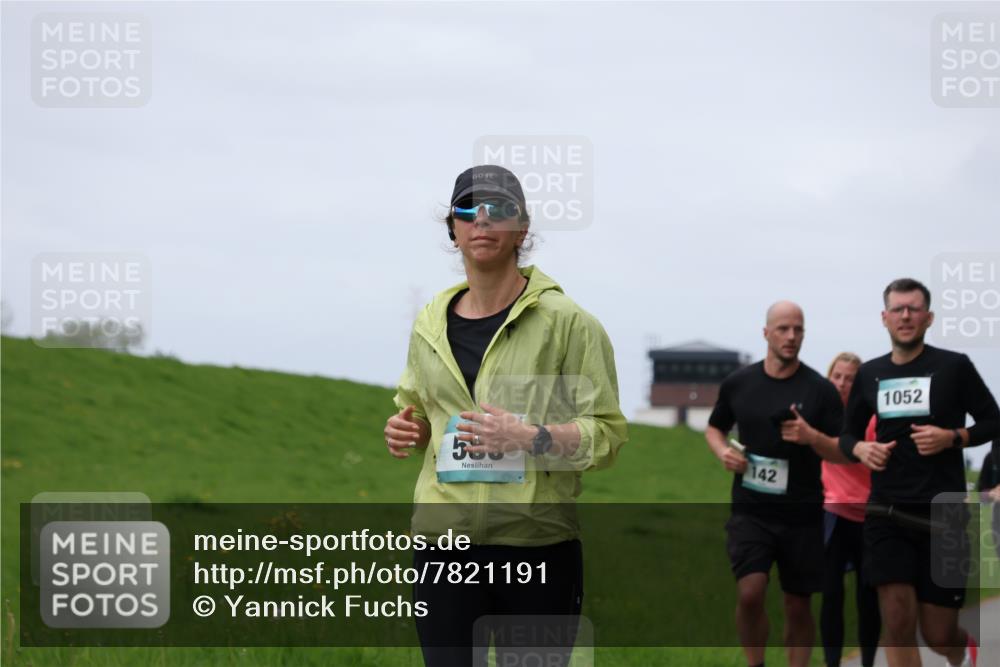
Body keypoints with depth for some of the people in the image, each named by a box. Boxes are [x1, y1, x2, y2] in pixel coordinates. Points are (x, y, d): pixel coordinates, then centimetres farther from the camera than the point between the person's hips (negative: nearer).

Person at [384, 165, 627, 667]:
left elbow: (608, 434, -5)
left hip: (538, 547, -3)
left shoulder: (566, 321, -2)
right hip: (443, 545, 3)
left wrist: (532, 437, -21)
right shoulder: (430, 325, 12)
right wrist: (404, 432, 5)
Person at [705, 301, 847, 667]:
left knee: (798, 606, 6)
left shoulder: (820, 389, -3)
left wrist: (813, 437, -22)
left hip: (802, 514, 0)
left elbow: (843, 452, -1)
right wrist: (723, 451, -3)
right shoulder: (738, 383, 3)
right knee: (750, 592, -17)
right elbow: (715, 427, 19)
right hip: (750, 510, 0)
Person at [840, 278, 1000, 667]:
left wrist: (952, 437, -14)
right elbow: (848, 434, 19)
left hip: (943, 516, -2)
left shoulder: (954, 367, -2)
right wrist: (861, 449, -3)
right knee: (896, 622, -12)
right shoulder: (870, 375, 9)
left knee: (938, 634, 3)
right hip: (888, 514, 2)